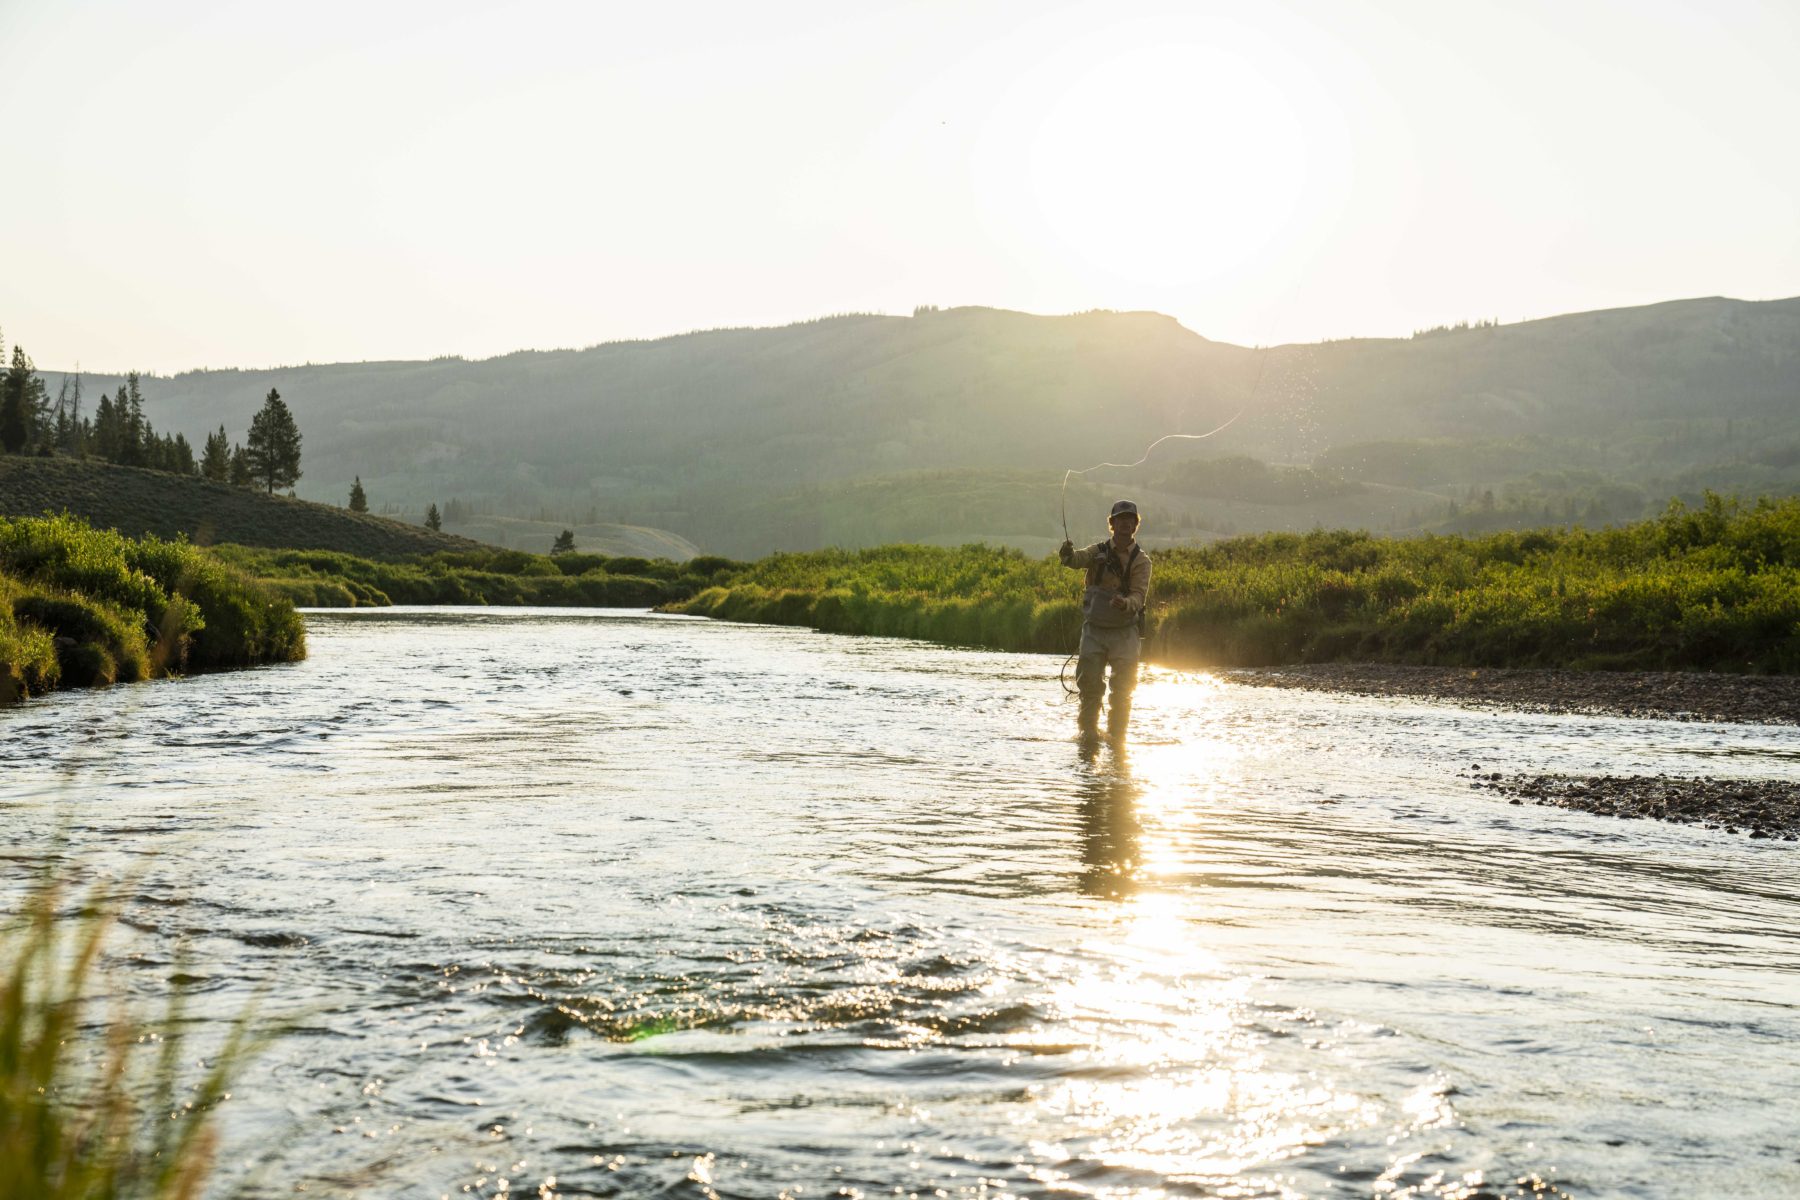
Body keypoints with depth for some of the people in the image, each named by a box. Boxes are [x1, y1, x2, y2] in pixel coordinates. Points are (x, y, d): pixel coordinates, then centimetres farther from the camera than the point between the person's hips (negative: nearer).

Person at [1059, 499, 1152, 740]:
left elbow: (1139, 596, -10)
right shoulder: (1099, 552, 4)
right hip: (1094, 628, 0)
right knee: (1089, 683, -3)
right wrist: (1068, 554, -41)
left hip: (1124, 632, 0)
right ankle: (1088, 730, 9)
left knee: (1123, 688, -3)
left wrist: (1126, 603, -33)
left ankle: (1116, 734, 8)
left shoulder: (1141, 561, 1)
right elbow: (1079, 559, -17)